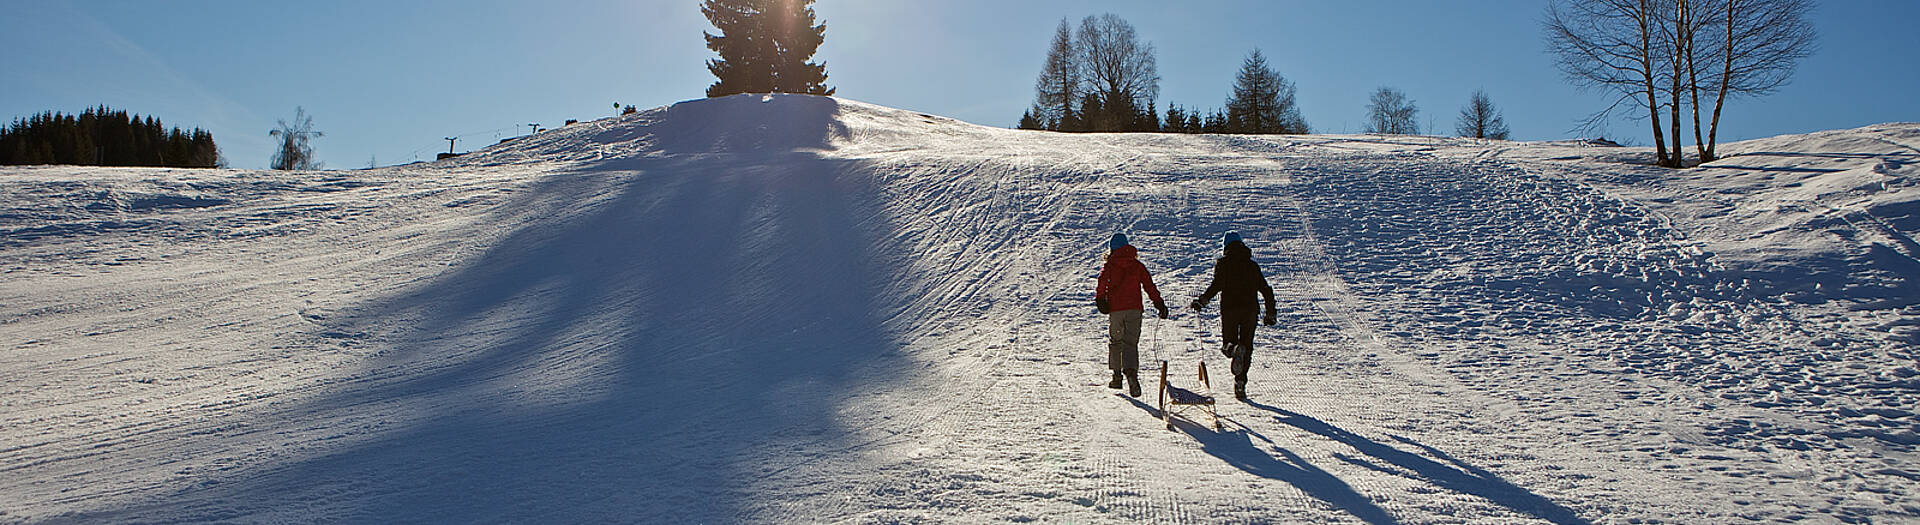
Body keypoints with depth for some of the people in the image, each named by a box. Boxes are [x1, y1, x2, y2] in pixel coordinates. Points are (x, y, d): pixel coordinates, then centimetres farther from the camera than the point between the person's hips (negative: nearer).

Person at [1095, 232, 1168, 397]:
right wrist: (1159, 304, 9)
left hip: (1115, 310, -1)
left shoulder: (1109, 266, 4)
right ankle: (1131, 372, -29)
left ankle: (1117, 376, 23)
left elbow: (1102, 284, -12)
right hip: (1134, 309, 1)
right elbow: (1150, 286, 7)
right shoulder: (1138, 266, 9)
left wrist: (1100, 300, -16)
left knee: (1115, 341, 17)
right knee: (1131, 343, -2)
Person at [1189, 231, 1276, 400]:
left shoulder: (1222, 263, 1)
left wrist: (1202, 301, -10)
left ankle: (1234, 349, -30)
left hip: (1229, 309, -2)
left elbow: (1217, 285, -15)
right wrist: (1271, 313, 17)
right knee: (1247, 346, 10)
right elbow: (1266, 289, 11)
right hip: (1250, 310, 2)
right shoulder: (1252, 265, 12)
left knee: (1227, 344, 10)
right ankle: (1240, 385, 1)